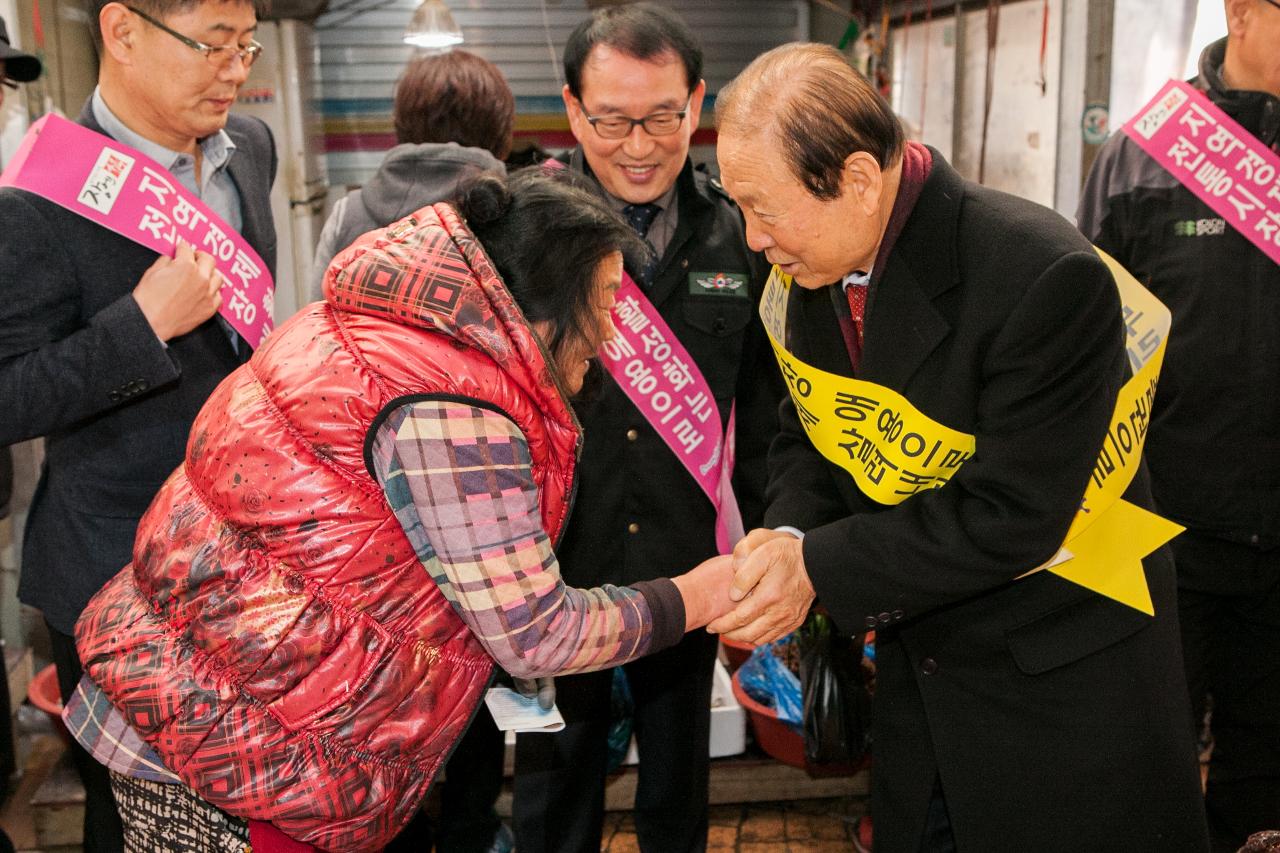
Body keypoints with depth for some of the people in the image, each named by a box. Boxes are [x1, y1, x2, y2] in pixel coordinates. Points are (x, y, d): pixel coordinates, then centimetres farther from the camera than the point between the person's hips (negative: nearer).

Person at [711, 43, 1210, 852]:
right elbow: (807, 437, 5)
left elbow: (1010, 516, -27)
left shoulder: (1047, 279, -29)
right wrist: (788, 537, -15)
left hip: (1066, 677, -6)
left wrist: (820, 567, -25)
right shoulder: (818, 270, -6)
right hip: (918, 660, 7)